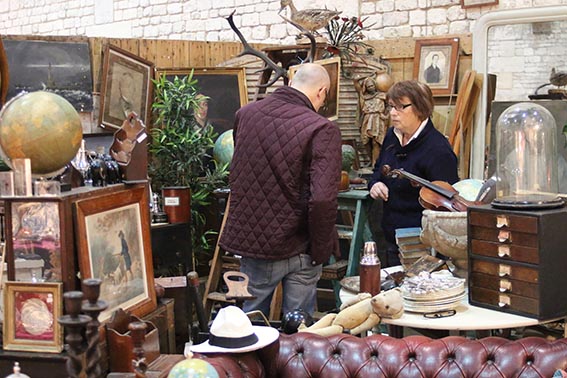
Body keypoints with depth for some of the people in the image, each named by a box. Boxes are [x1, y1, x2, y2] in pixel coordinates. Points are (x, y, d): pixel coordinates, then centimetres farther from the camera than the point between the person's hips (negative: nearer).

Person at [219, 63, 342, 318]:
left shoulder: (244, 114, 1)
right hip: (298, 249, -4)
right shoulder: (322, 130, -18)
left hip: (248, 239, 4)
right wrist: (321, 251, -12)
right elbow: (322, 199, -25)